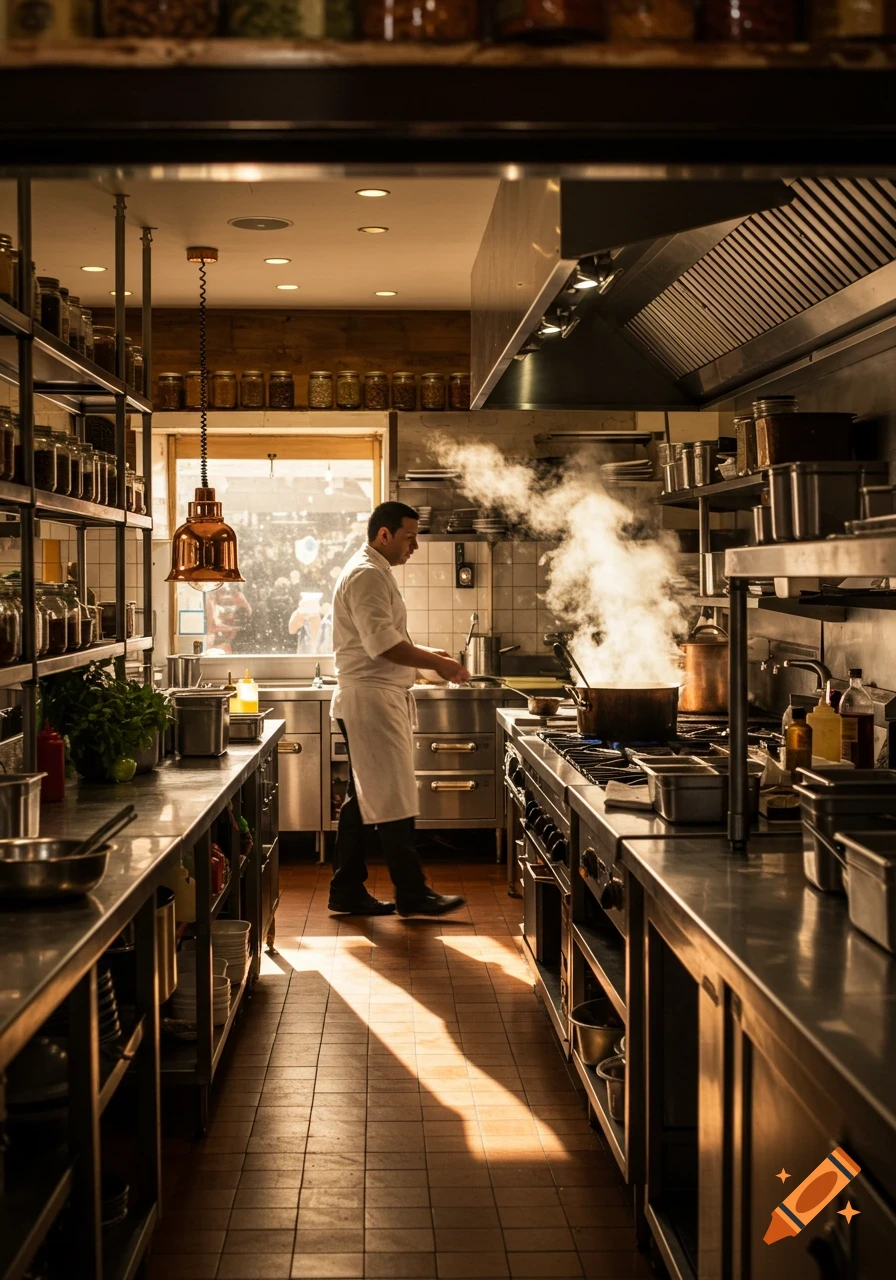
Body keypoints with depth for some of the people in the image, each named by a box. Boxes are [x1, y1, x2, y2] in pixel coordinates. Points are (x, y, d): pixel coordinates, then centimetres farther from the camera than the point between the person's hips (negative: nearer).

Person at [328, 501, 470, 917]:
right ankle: (411, 893, 2)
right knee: (394, 800, -5)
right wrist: (436, 664, -16)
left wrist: (428, 654, 13)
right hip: (370, 699, -11)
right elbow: (383, 644, -23)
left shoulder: (374, 573, 19)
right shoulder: (366, 575, -16)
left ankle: (347, 890, 18)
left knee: (362, 800, 13)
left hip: (375, 699, 11)